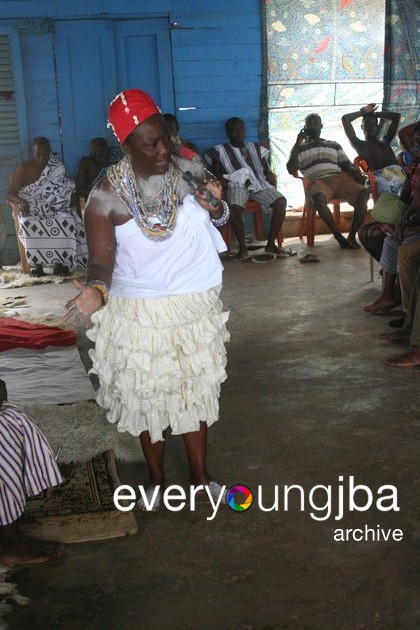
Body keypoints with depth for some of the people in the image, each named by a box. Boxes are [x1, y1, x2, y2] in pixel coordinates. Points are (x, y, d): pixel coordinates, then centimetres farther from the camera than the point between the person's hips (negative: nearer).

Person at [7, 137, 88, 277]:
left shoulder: (56, 167, 4)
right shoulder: (23, 169, -2)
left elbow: (67, 187, 9)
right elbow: (10, 195, -4)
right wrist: (21, 201, -27)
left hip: (53, 208, 2)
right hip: (31, 211, -1)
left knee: (67, 221, -32)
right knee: (28, 226, -36)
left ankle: (60, 262, -23)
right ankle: (37, 264, -22)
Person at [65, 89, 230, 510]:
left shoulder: (188, 171, -5)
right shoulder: (106, 196, -15)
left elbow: (218, 221, 10)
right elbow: (101, 258, -15)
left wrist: (215, 207, -14)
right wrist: (96, 290, -37)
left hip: (196, 305, 3)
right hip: (139, 313, -3)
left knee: (197, 389, 14)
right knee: (148, 396, 10)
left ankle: (200, 475, 34)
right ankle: (156, 480, 33)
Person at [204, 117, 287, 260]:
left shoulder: (255, 148, 23)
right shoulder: (220, 150, 14)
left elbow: (266, 168, 19)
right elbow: (215, 171, 8)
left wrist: (271, 176, -3)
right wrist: (220, 179, -14)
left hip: (260, 183, 3)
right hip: (237, 185, -3)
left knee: (281, 201, -25)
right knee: (234, 207, -38)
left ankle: (271, 243, -15)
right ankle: (243, 247, -22)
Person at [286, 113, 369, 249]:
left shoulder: (334, 145, 29)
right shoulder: (300, 148, 21)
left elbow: (347, 166, 19)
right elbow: (291, 170, 4)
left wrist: (361, 178, -2)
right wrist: (297, 143, 1)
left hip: (339, 178, 3)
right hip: (318, 182, -3)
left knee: (364, 192, -28)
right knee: (318, 198, -41)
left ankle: (352, 235, -23)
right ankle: (339, 237, -28)